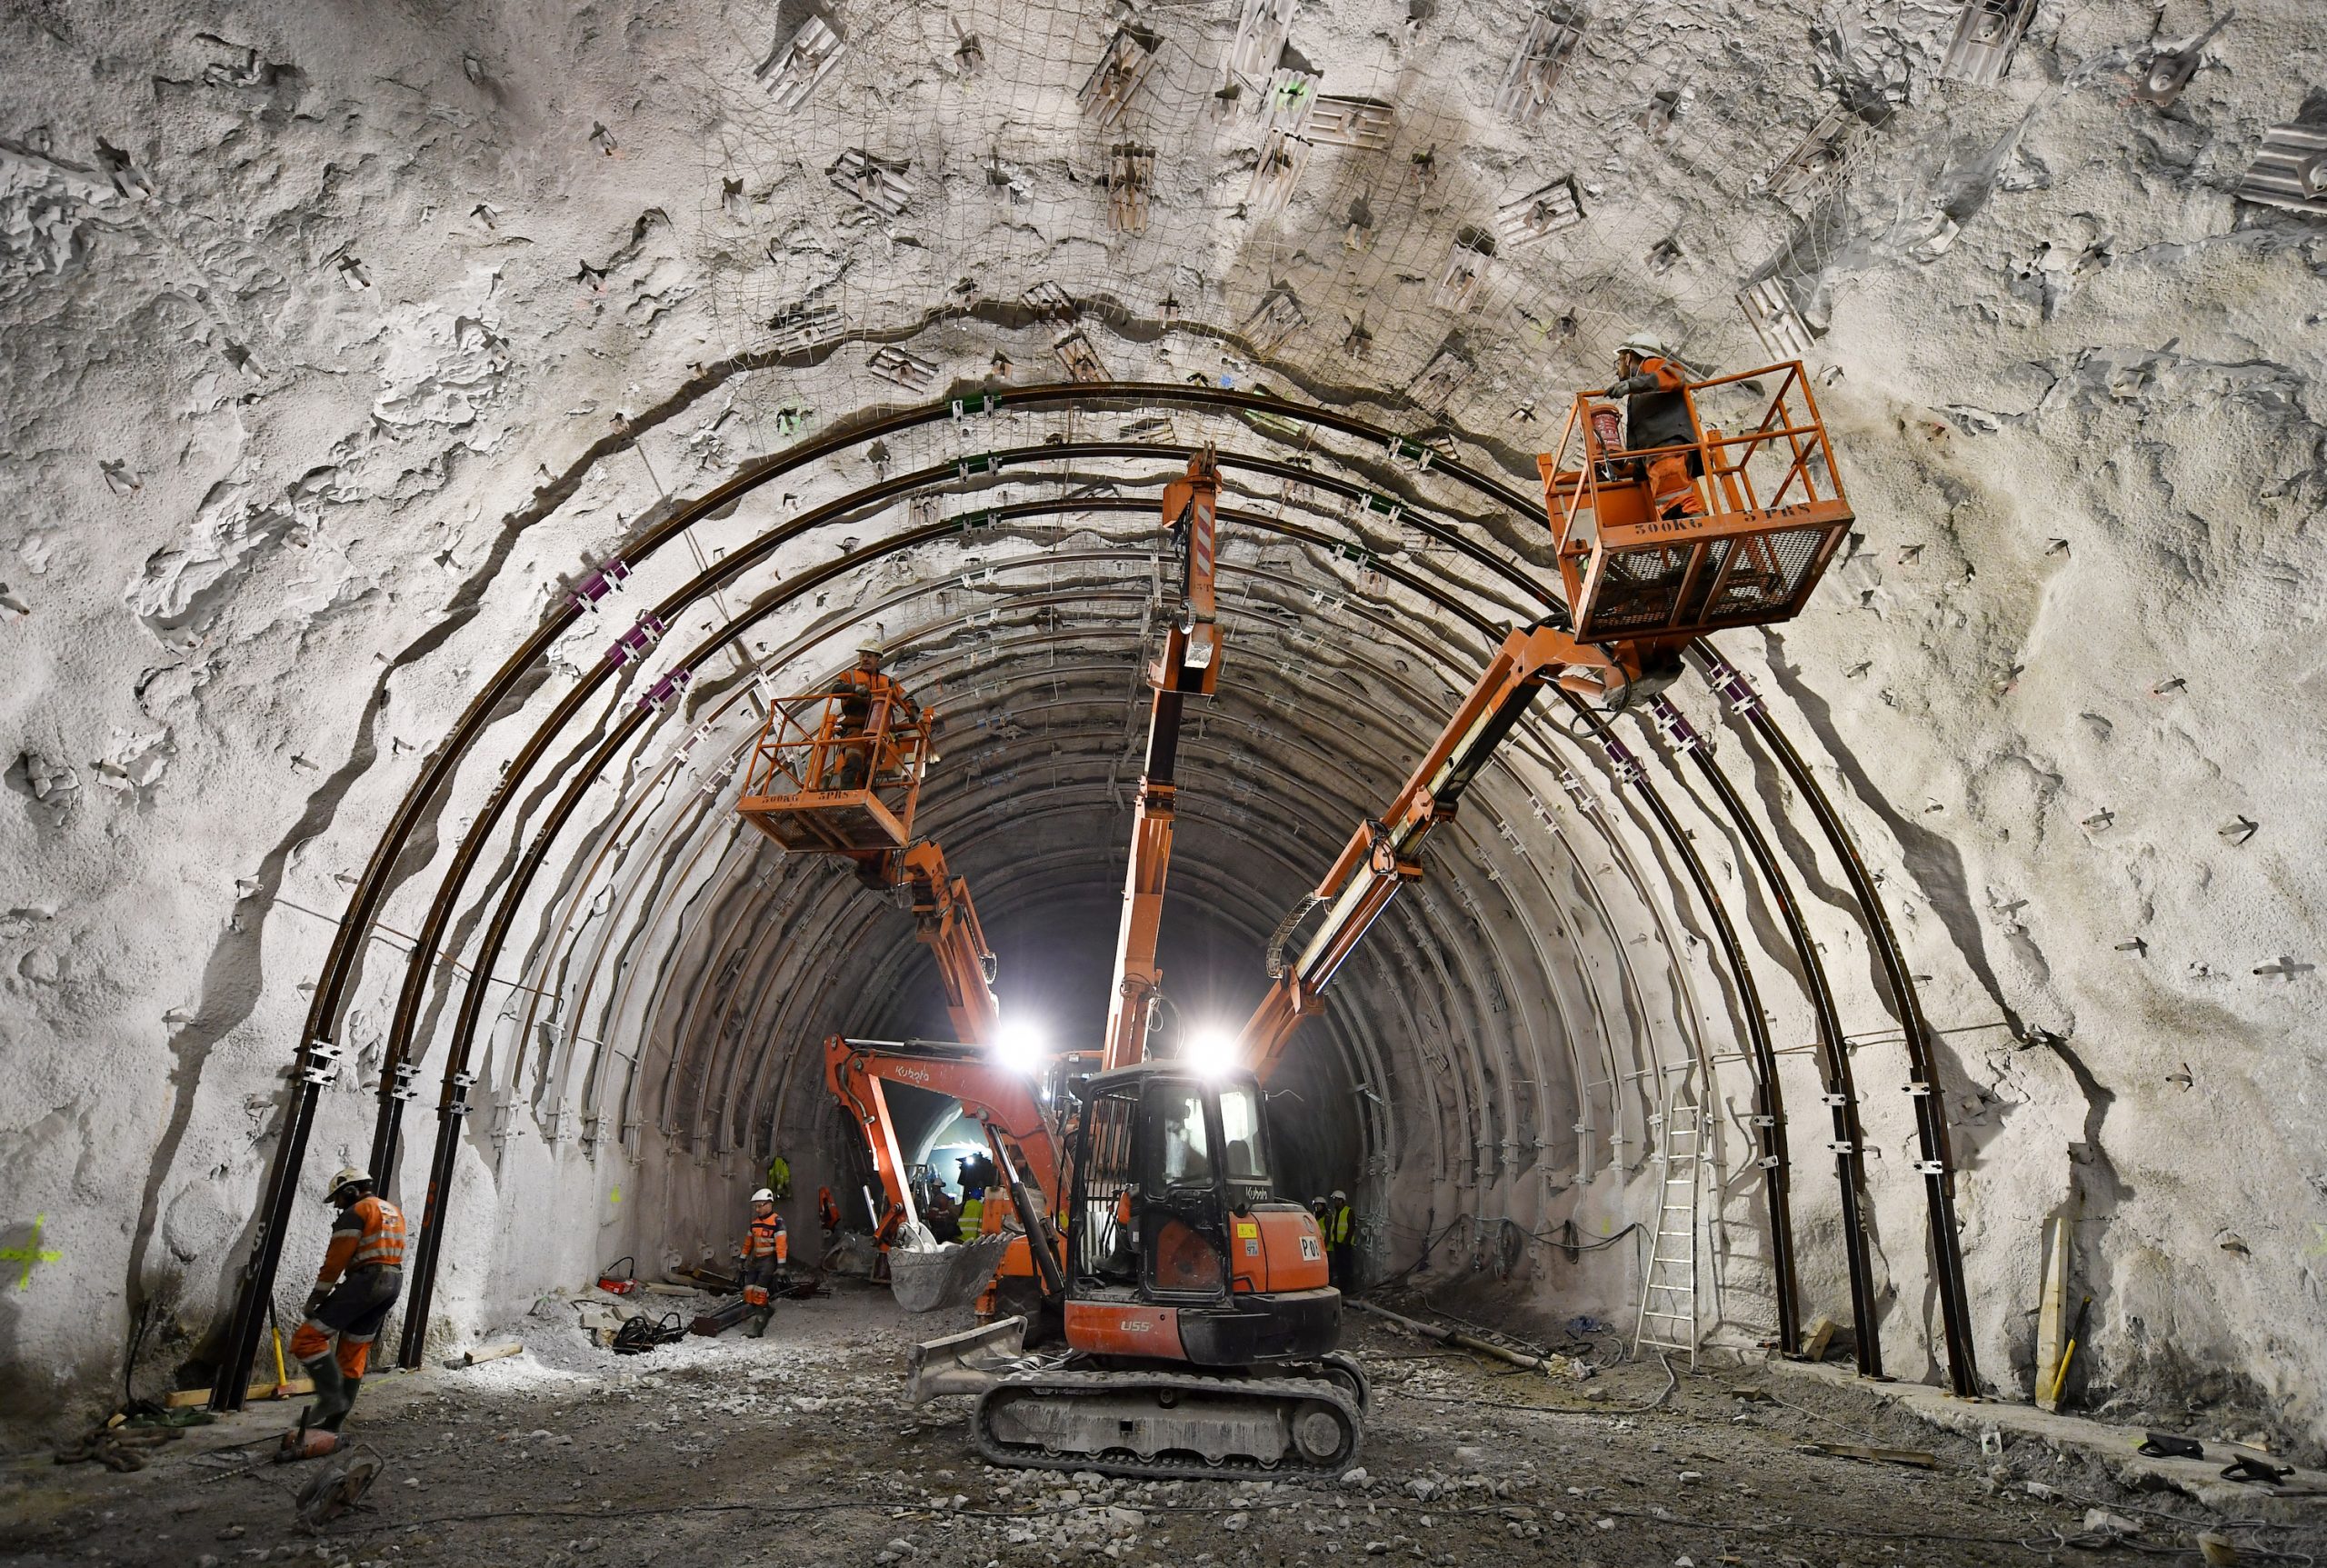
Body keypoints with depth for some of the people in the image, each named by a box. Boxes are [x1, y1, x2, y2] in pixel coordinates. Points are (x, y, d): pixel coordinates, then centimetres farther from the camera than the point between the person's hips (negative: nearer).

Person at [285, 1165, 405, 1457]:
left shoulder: (356, 1212, -5)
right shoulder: (394, 1211, 22)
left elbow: (336, 1259, -9)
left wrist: (316, 1296, -1)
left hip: (365, 1280, -9)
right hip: (394, 1283, 9)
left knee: (309, 1337, -7)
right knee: (352, 1357, 13)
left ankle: (331, 1396, -13)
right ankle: (330, 1428, 16)